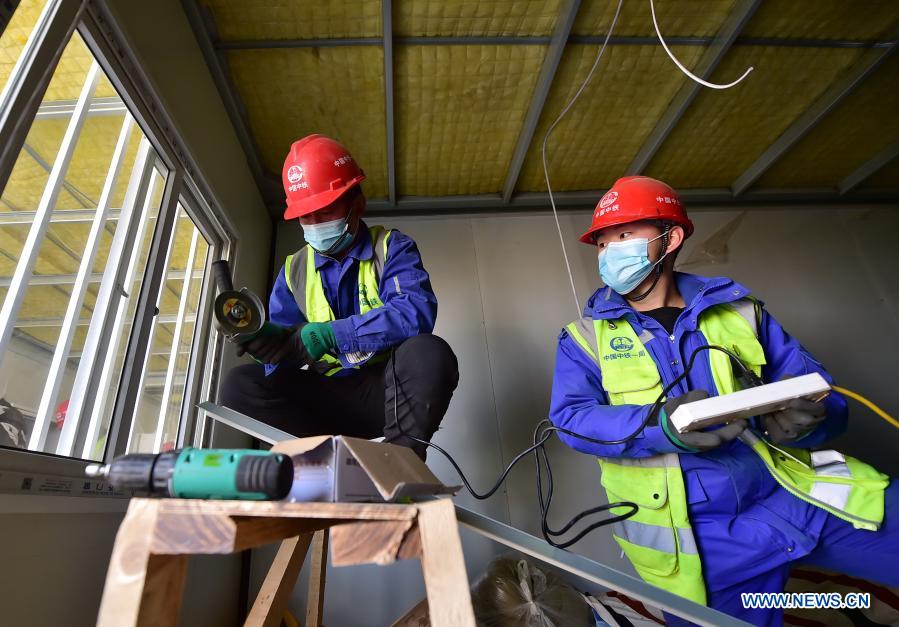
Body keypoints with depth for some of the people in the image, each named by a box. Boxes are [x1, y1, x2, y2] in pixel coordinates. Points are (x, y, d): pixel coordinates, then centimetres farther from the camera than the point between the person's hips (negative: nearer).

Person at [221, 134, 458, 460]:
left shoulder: (391, 248, 0)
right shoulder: (294, 269, 11)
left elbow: (417, 312, -21)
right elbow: (284, 351, 4)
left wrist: (323, 336, -25)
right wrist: (267, 342, -21)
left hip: (388, 391, -3)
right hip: (328, 399, 4)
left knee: (429, 353, -33)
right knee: (240, 385, -16)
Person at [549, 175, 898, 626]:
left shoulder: (739, 310, 6)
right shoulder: (585, 337, 0)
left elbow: (819, 392, 4)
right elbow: (570, 416, -13)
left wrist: (800, 417, -20)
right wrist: (659, 425, -30)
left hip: (791, 492, 2)